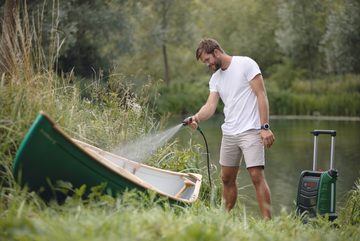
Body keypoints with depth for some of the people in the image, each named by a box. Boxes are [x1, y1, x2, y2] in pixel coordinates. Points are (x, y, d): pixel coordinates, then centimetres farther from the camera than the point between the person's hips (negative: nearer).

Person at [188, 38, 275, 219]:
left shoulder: (246, 64, -6)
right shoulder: (215, 79, 14)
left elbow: (261, 95, -10)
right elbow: (211, 105, 2)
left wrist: (265, 127, -17)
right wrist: (197, 117, -20)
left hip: (250, 131, -7)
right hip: (228, 134, 7)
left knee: (257, 177, -13)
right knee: (227, 178, 11)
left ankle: (267, 221, -12)